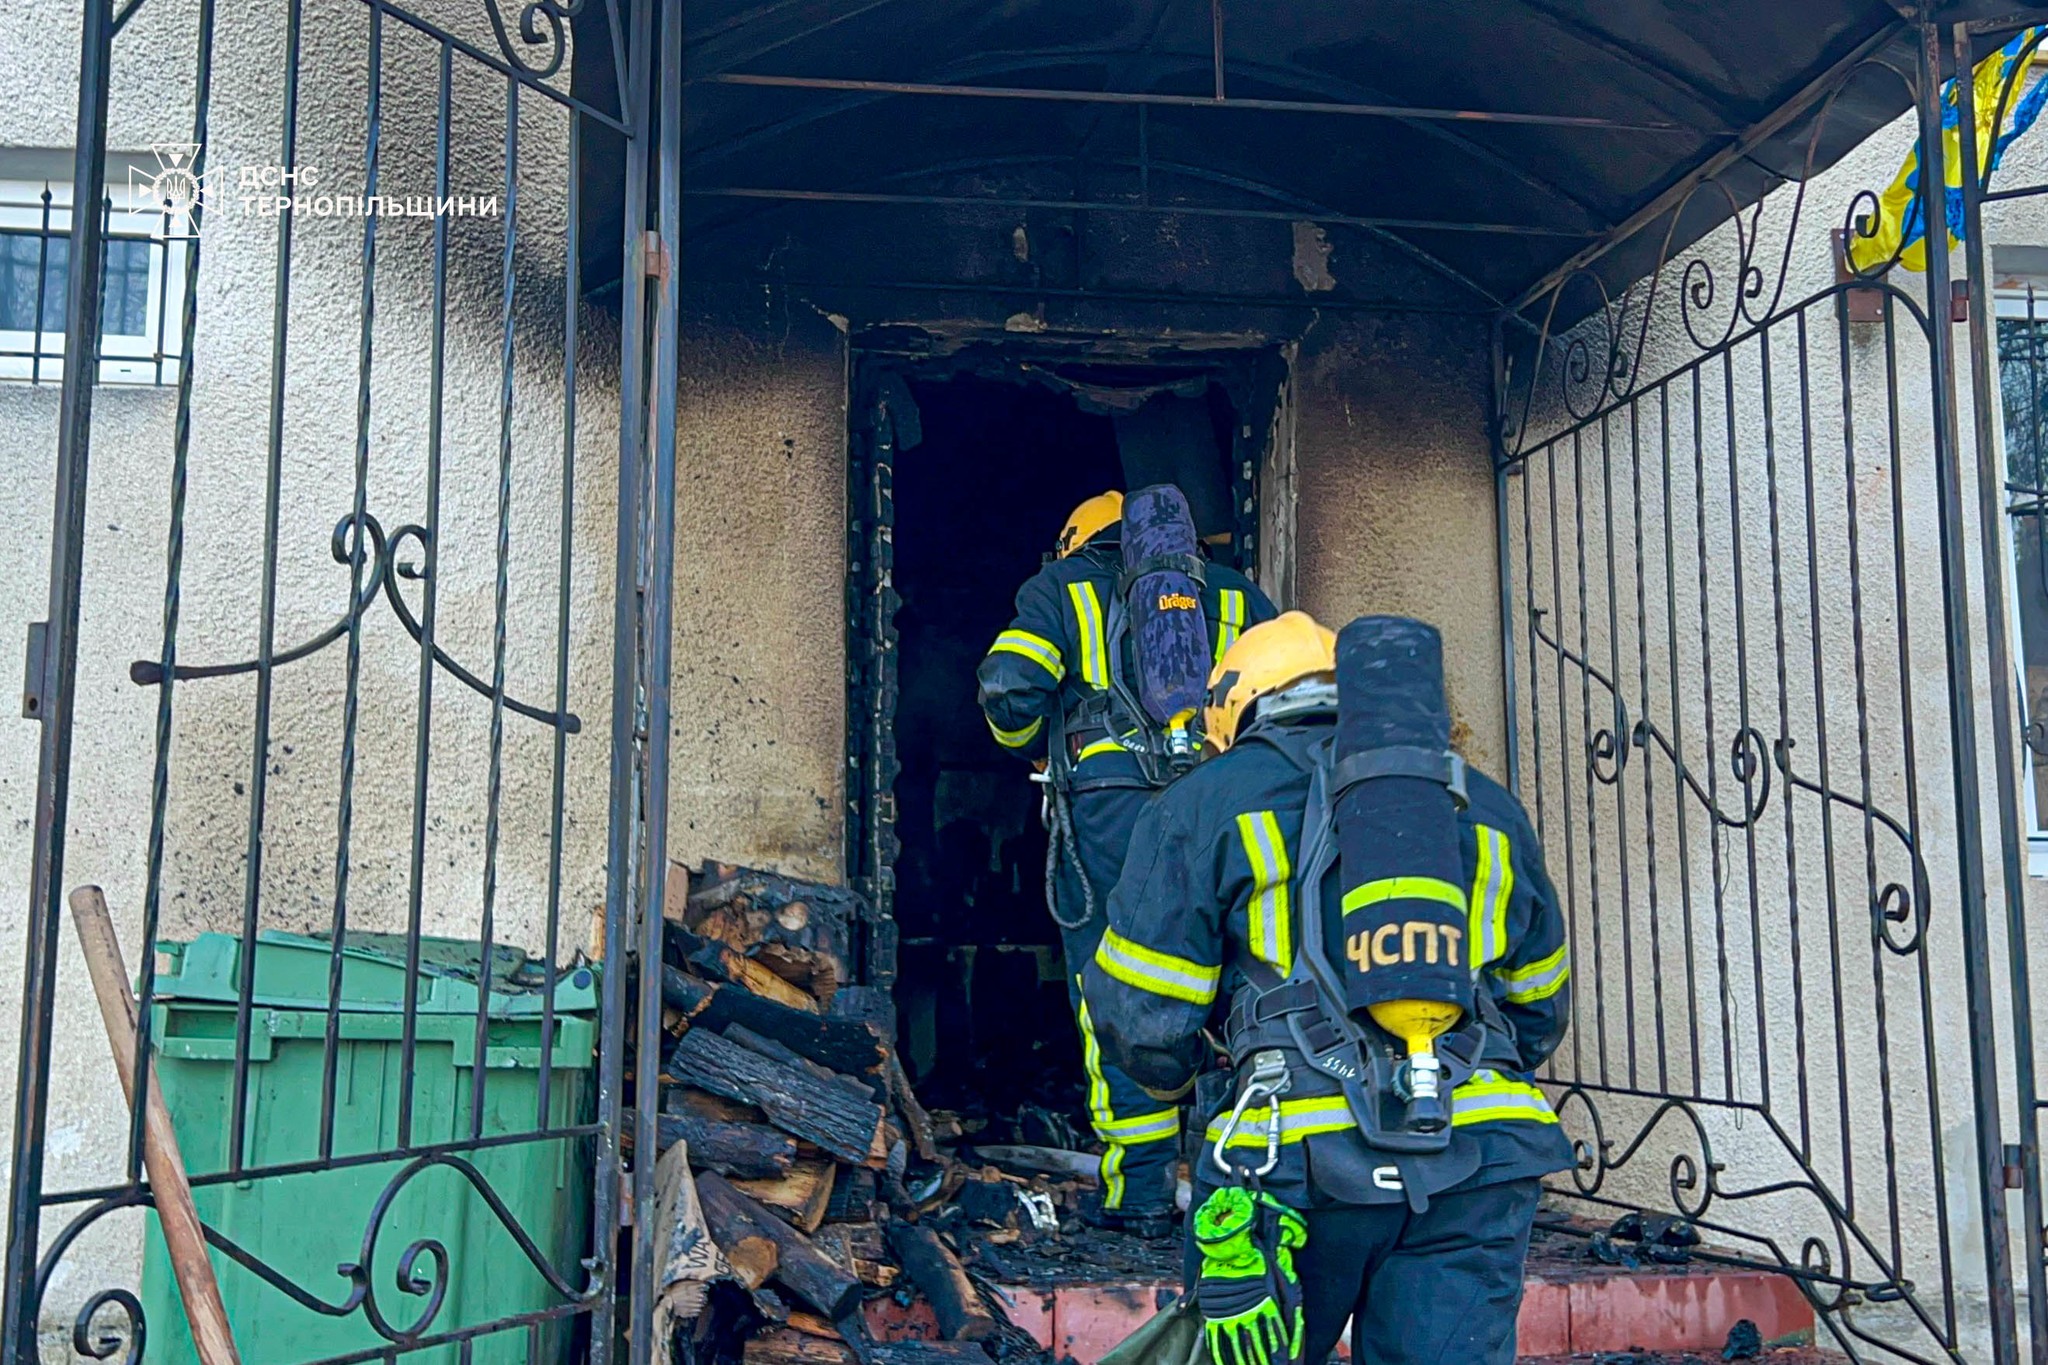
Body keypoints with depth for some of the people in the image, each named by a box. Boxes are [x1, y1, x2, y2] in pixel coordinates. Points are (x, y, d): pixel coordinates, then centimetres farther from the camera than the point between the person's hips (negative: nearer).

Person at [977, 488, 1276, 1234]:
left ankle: (1140, 1191, 3)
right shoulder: (1233, 594, 23)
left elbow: (1010, 691, 0)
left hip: (1108, 806, -2)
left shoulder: (1059, 586, 16)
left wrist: (1040, 750, 19)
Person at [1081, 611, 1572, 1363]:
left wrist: (1178, 1082, 24)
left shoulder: (1204, 803, 7)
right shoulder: (1486, 806, 20)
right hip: (1479, 1159, 3)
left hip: (1300, 1156, -2)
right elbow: (1539, 1009, 26)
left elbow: (1138, 1013, 3)